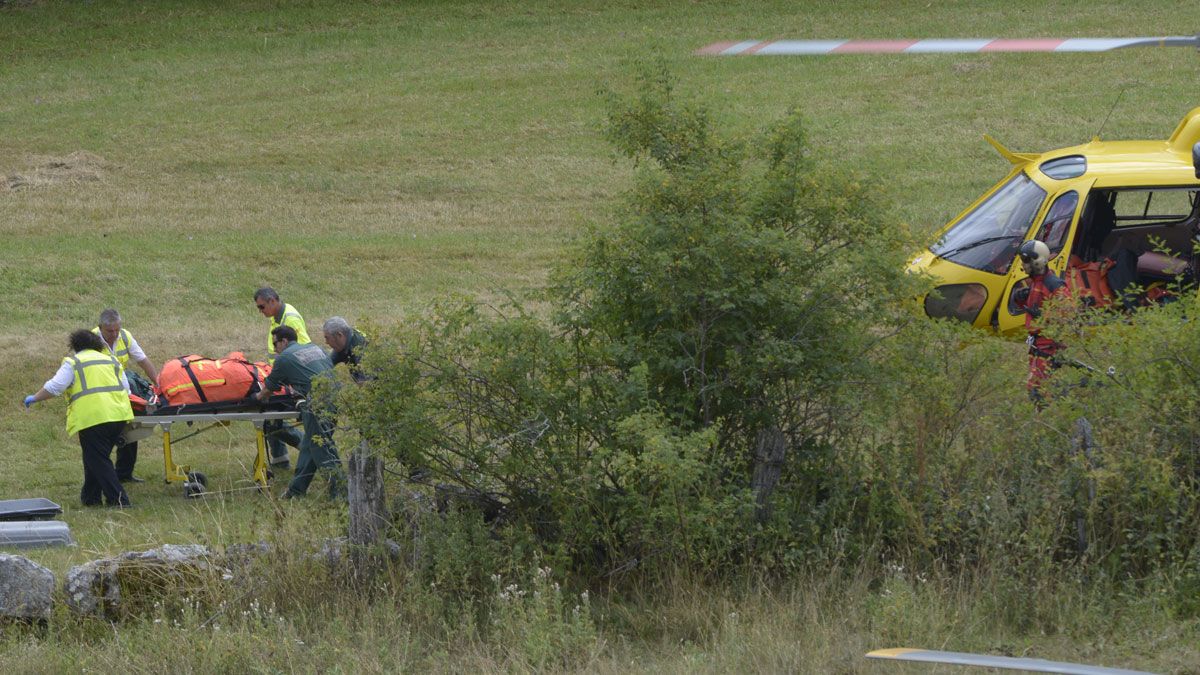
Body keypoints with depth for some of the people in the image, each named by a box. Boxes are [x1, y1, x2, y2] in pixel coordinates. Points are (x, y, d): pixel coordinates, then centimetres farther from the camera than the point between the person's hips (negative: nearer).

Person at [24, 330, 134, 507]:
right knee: (99, 457, 19)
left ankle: (118, 499, -10)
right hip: (118, 414, 6)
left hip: (92, 417, -6)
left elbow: (54, 387, -5)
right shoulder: (111, 360, 21)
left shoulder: (73, 363, 4)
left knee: (98, 461, -1)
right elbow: (126, 387, 21)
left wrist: (35, 398, 8)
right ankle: (91, 496, 25)